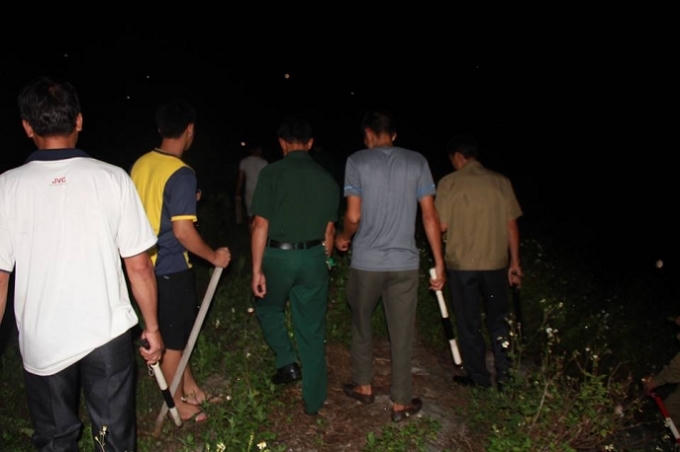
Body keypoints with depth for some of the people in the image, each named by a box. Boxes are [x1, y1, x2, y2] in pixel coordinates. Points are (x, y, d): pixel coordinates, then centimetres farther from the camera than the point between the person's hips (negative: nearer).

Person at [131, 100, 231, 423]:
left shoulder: (140, 164, 3)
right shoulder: (181, 175, -21)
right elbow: (182, 230, -24)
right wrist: (213, 256, -11)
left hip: (147, 262, 8)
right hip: (171, 269, -8)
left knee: (179, 329, 23)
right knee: (173, 340, 10)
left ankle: (189, 386, 39)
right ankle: (177, 403, 28)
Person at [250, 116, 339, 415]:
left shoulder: (272, 173, -8)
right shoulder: (327, 179, 4)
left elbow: (261, 225, -12)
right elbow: (329, 230, 8)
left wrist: (257, 269, -7)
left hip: (277, 256, -3)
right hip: (313, 257, 3)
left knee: (268, 308, 26)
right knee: (312, 329, 11)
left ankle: (287, 363, 15)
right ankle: (313, 400, 21)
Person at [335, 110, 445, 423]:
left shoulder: (357, 161, -4)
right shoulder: (417, 162, 2)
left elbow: (354, 216, -8)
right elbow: (430, 216, -1)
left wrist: (344, 238, 13)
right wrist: (439, 262, 5)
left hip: (366, 262, -1)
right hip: (405, 262, 1)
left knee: (361, 323, 21)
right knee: (402, 333, 10)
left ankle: (363, 385, 33)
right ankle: (401, 403, 21)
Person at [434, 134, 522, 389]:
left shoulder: (449, 183, -8)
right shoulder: (501, 181, 2)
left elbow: (441, 226, -10)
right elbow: (512, 225, 3)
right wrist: (515, 262, 10)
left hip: (461, 264, -3)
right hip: (496, 263, 3)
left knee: (469, 324, 11)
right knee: (498, 320, 18)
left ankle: (479, 379, 21)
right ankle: (504, 376, 23)